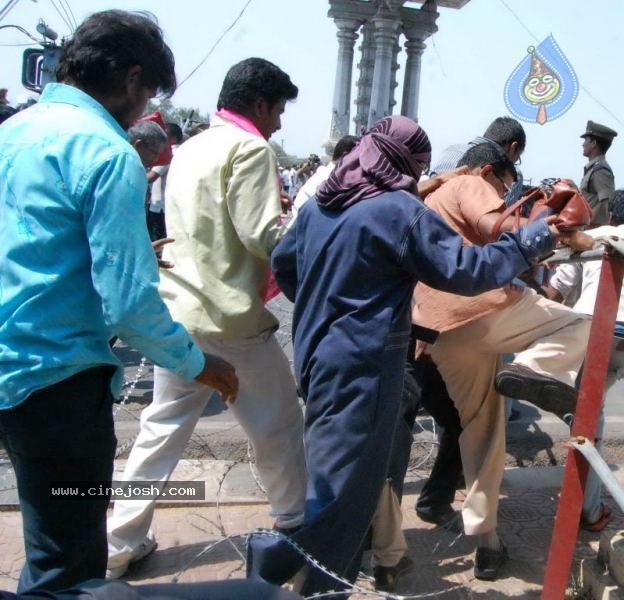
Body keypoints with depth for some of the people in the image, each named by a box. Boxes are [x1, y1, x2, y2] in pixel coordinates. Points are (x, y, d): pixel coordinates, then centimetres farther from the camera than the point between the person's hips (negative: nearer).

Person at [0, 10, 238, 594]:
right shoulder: (107, 153, -17)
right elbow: (128, 302, -22)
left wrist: (135, 255, 26)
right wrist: (197, 364, -6)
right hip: (57, 378, -9)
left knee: (54, 540, 26)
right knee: (67, 564, 8)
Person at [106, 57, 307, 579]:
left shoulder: (190, 148, 14)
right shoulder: (249, 148, -11)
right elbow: (264, 236, -18)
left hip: (178, 311, 8)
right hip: (232, 319, -8)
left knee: (162, 430, 14)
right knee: (279, 426, 11)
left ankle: (120, 544, 21)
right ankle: (298, 526, 29)